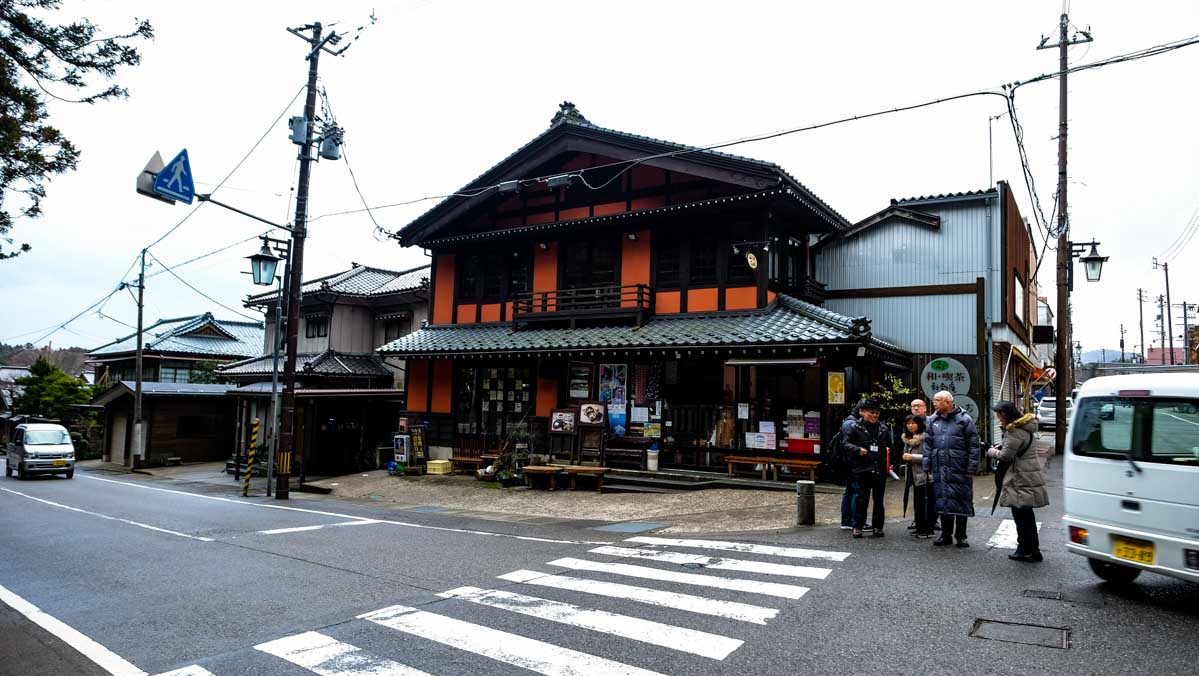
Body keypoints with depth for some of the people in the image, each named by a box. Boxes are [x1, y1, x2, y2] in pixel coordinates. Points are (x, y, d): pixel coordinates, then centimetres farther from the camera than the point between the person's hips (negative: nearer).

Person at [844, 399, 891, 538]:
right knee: (860, 499, -1)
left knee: (879, 500, 11)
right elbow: (846, 444, -4)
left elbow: (889, 447, 19)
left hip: (880, 470, 4)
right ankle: (857, 527, 8)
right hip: (861, 470, -3)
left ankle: (878, 527, 21)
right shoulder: (855, 428, 0)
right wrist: (858, 449, -22)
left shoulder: (884, 429, 12)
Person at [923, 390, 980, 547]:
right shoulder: (932, 421, 8)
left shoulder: (964, 419, -5)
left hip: (959, 469, -4)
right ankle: (946, 535, 19)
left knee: (961, 502, 3)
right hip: (940, 469, 4)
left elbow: (974, 446, -6)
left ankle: (960, 536, 16)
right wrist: (927, 467, 4)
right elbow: (927, 445, 10)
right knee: (942, 501, 8)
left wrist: (972, 468, -10)